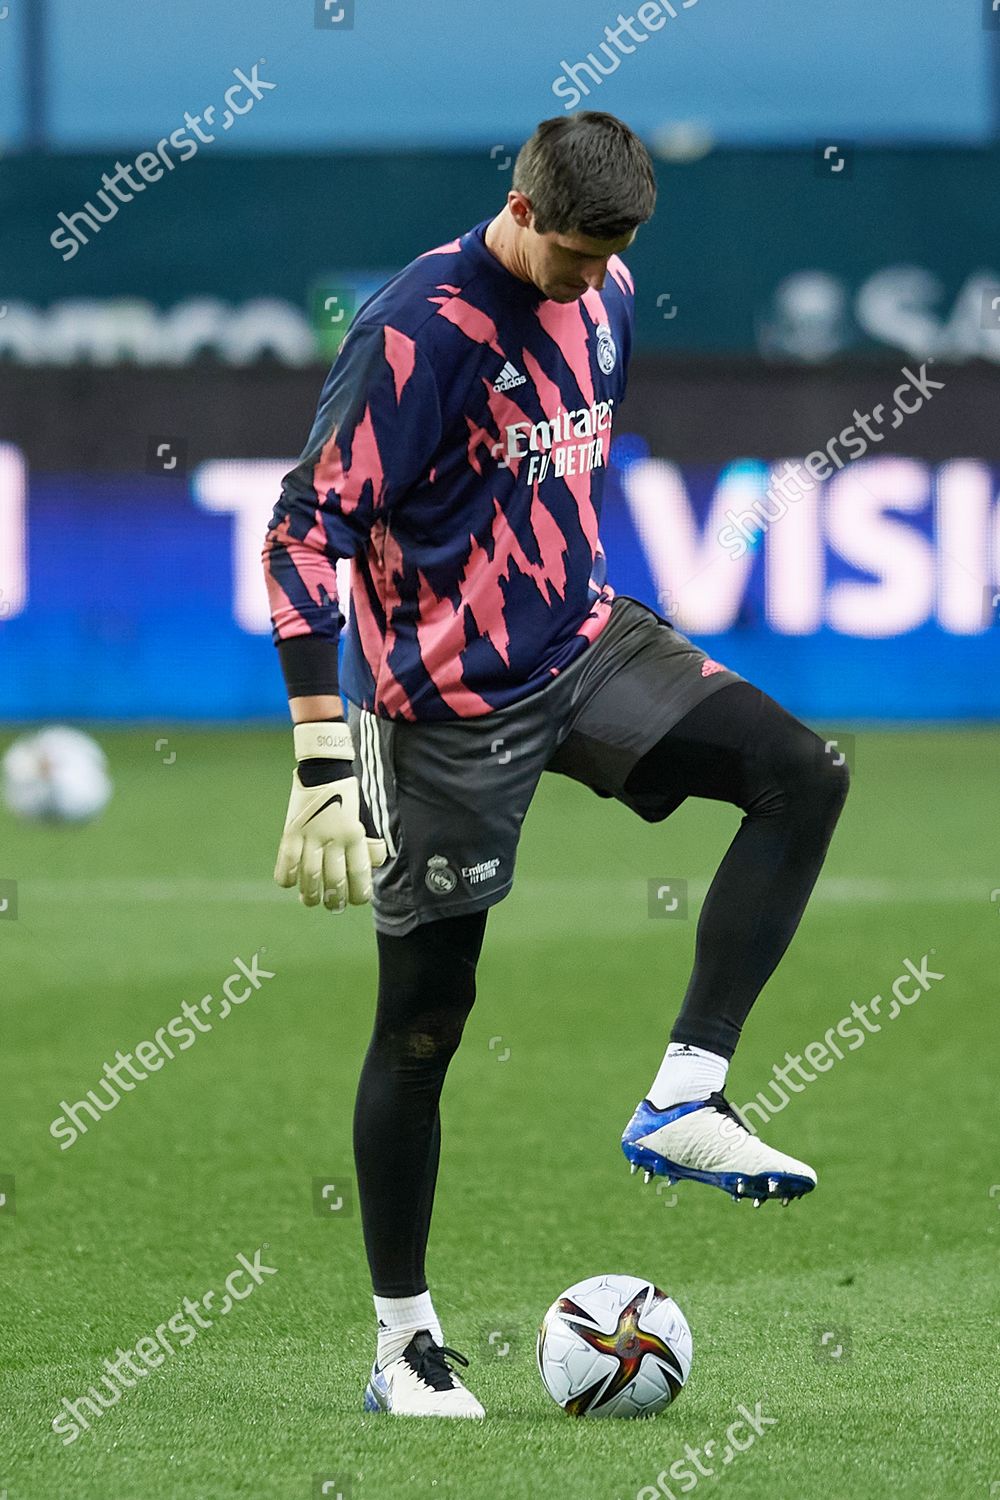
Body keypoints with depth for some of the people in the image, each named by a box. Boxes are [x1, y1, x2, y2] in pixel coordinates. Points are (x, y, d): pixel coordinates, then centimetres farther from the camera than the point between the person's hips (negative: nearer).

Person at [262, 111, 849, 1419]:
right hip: (449, 702, -7)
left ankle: (685, 1099, -14)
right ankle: (403, 1340, 12)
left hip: (582, 642, 7)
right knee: (425, 1016, 0)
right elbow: (304, 534, -23)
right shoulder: (417, 330, -20)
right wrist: (323, 764, -27)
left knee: (802, 776, -13)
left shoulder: (604, 300, 3)